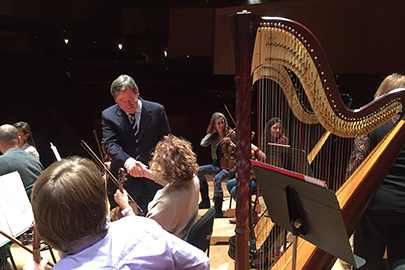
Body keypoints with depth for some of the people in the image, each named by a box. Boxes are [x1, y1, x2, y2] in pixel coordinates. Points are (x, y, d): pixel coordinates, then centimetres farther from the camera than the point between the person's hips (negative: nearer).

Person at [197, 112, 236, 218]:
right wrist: (212, 132, -5)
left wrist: (231, 143, -20)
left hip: (230, 166, -5)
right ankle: (205, 201, -2)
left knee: (217, 178, -34)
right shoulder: (214, 136, 8)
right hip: (217, 165, 6)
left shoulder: (231, 134, -3)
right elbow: (203, 144, -7)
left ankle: (218, 210, -24)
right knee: (199, 171, -15)